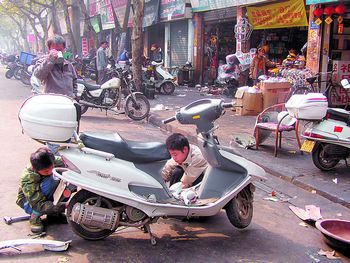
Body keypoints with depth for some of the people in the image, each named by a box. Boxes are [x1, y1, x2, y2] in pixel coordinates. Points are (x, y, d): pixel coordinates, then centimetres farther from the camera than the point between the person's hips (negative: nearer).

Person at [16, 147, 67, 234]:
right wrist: (62, 206, -48)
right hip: (28, 200, -5)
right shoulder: (28, 178, -35)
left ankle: (54, 213, -3)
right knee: (48, 182, -35)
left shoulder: (52, 163, -25)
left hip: (48, 196, 5)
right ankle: (34, 218, -17)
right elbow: (37, 204, -37)